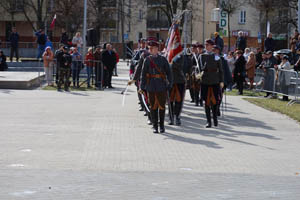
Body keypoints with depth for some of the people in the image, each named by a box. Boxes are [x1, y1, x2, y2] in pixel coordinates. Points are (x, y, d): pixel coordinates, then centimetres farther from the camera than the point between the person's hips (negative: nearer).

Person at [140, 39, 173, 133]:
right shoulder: (147, 60, 5)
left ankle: (161, 125, 16)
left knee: (162, 106, 3)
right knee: (153, 106, 4)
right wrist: (142, 86, -1)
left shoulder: (163, 59, 1)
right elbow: (143, 73, 4)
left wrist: (170, 84, -6)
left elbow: (168, 72, 2)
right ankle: (155, 126, 12)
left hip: (161, 86, -1)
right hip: (151, 87, 1)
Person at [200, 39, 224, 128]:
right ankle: (209, 121, 3)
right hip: (205, 82, 1)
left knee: (215, 101, -1)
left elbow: (221, 70, 6)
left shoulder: (216, 56, 4)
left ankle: (215, 119, 17)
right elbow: (203, 67, -2)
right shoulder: (202, 56, 7)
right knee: (207, 102, -1)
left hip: (215, 82, -1)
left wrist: (222, 81, 0)